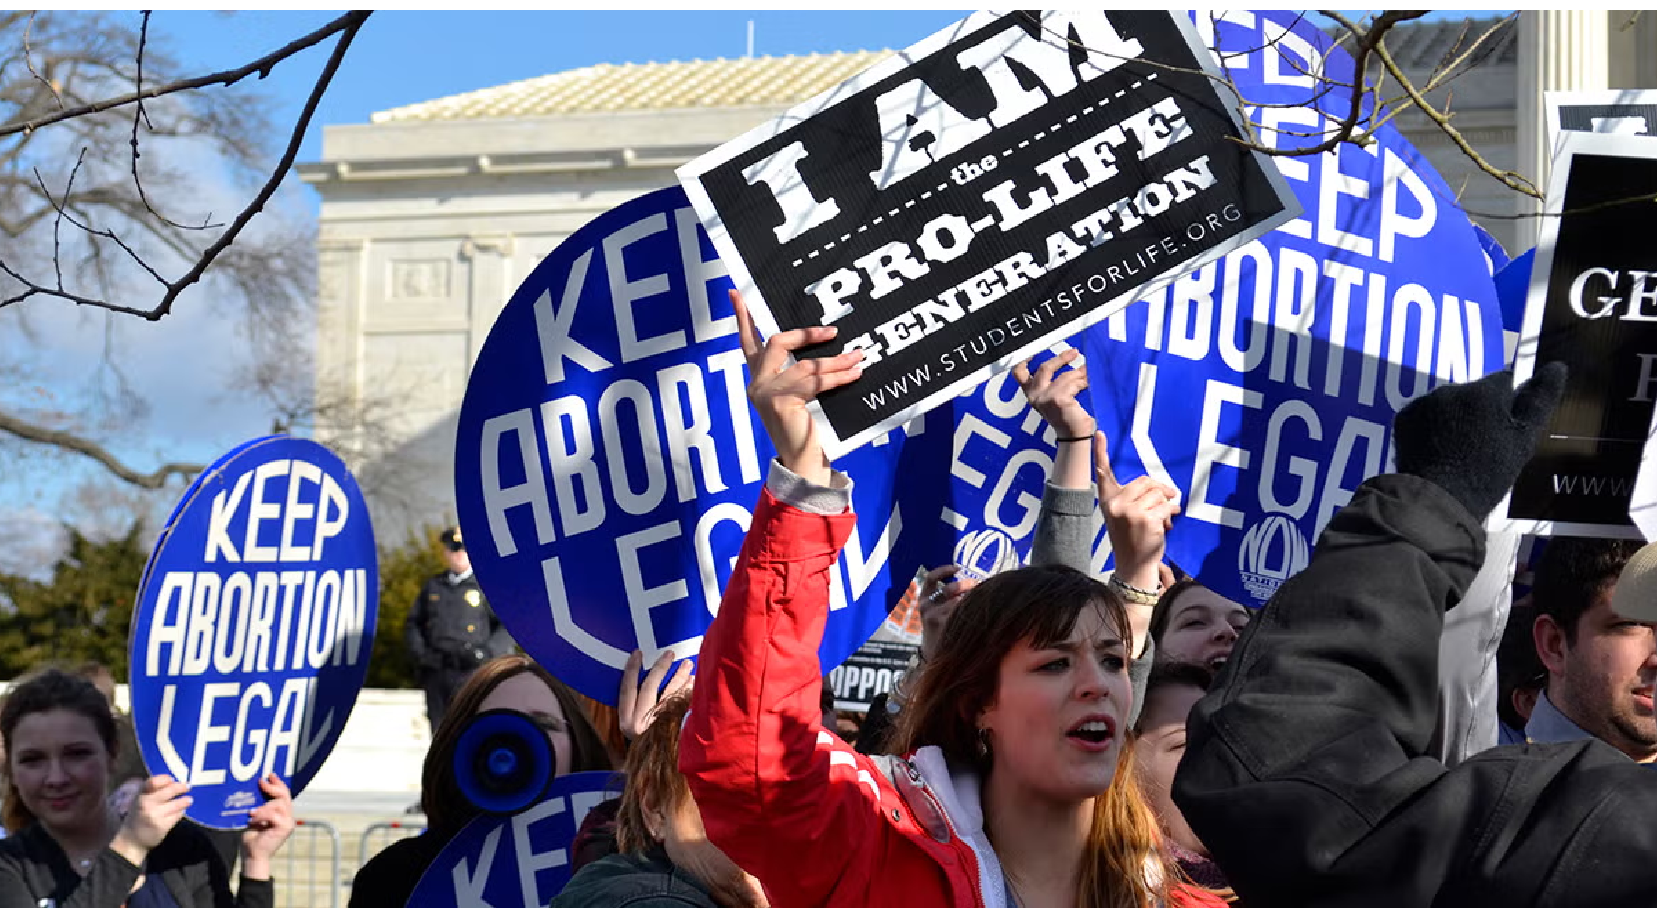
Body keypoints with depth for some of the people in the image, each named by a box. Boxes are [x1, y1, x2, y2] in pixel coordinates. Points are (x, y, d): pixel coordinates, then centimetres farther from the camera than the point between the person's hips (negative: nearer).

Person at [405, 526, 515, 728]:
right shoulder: (432, 587, 19)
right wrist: (419, 652, 2)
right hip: (436, 672, 5)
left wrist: (487, 652, -15)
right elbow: (413, 624, 20)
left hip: (471, 672, -5)